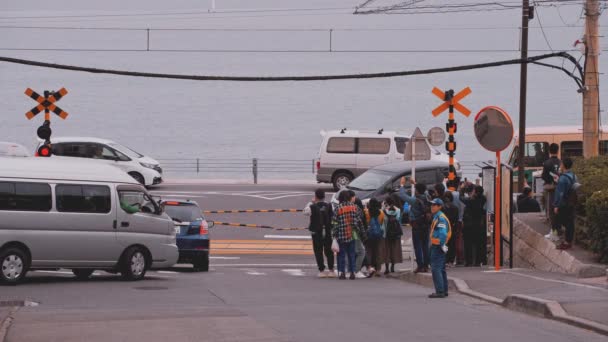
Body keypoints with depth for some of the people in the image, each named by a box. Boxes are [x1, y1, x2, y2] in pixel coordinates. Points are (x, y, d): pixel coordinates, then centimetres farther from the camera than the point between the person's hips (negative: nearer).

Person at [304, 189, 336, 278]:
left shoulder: (312, 207, -13)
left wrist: (311, 202, 11)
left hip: (316, 232, -2)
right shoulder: (329, 206, -6)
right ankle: (331, 270, 13)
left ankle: (322, 270, 5)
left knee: (318, 251, 6)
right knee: (328, 251, 12)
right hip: (328, 232, 2)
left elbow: (305, 212, 6)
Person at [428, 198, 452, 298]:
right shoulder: (436, 217, 17)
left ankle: (440, 291, -15)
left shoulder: (440, 218, -16)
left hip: (438, 246, -11)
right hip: (436, 246, 11)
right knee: (441, 269, 15)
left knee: (436, 269, -12)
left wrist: (441, 245, -20)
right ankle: (444, 291, 22)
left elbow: (443, 233, -25)